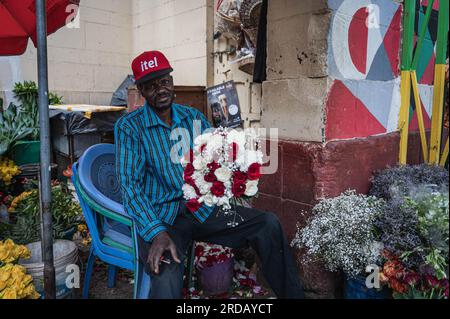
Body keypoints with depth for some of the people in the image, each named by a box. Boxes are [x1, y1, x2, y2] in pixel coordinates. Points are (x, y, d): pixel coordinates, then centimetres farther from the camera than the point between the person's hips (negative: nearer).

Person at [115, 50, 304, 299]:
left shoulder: (194, 117, 9)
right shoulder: (129, 127, -4)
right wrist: (157, 233, -26)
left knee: (268, 223, -12)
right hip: (159, 217, -4)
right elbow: (130, 185, -13)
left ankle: (292, 294, 6)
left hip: (201, 209, 4)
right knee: (166, 278, -35)